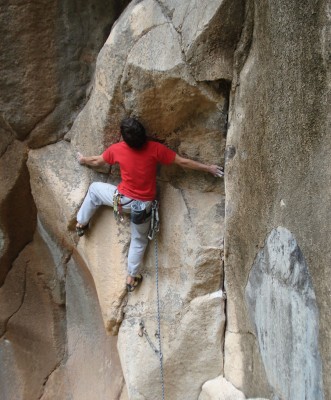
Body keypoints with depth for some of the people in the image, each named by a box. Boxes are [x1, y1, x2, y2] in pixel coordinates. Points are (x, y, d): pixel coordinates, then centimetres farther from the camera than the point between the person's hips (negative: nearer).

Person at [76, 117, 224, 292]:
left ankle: (81, 223, 36)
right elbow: (183, 162, -13)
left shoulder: (117, 149, -15)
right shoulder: (155, 148, -19)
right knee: (139, 240, 22)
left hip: (123, 200, 0)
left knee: (94, 188, 27)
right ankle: (132, 277, 31)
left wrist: (83, 160, 28)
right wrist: (209, 168, -1)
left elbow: (96, 161, 5)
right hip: (144, 204, 0)